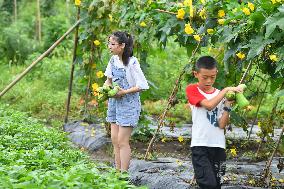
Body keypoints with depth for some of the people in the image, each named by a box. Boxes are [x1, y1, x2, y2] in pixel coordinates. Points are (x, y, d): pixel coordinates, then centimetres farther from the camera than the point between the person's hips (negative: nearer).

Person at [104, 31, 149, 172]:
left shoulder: (132, 62, -18)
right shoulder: (113, 60, 5)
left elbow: (142, 86, -17)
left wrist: (124, 92, -21)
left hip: (128, 103, -7)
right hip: (114, 102, 7)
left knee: (122, 141, -6)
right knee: (115, 140, 7)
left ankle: (123, 174, 0)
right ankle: (117, 171, 13)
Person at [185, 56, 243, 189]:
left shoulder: (220, 95, 10)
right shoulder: (192, 90, 0)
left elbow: (222, 124, 0)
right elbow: (209, 105, -20)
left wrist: (228, 105, -10)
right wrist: (226, 90, -16)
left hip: (218, 146, 5)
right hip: (200, 146, -5)